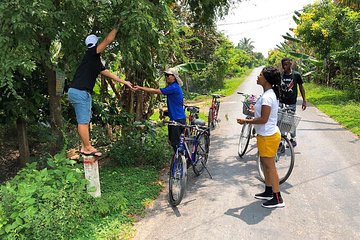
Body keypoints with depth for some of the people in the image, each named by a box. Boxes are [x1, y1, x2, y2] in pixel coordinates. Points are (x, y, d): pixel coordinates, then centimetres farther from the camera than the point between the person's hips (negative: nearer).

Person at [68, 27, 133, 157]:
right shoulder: (91, 53, -8)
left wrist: (124, 82, 29)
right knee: (83, 121, -4)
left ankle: (84, 147, 19)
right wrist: (117, 27, 0)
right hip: (79, 92, -10)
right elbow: (108, 40, -12)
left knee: (85, 121, 13)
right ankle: (88, 148, 2)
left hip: (84, 93, 10)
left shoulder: (96, 60, 19)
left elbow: (108, 73, 26)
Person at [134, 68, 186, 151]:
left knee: (175, 142, -5)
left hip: (177, 119, -10)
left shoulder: (174, 87, -18)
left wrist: (140, 88, -16)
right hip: (175, 118, 10)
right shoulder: (173, 87, 15)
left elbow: (156, 91, -19)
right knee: (172, 141, 15)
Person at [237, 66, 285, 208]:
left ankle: (277, 199, 11)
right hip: (267, 134, 10)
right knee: (265, 164, 20)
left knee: (270, 166, 0)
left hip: (268, 136, -10)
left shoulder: (267, 97, -23)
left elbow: (263, 119, -24)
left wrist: (246, 121, -16)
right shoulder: (271, 94, 9)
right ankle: (268, 192, 33)